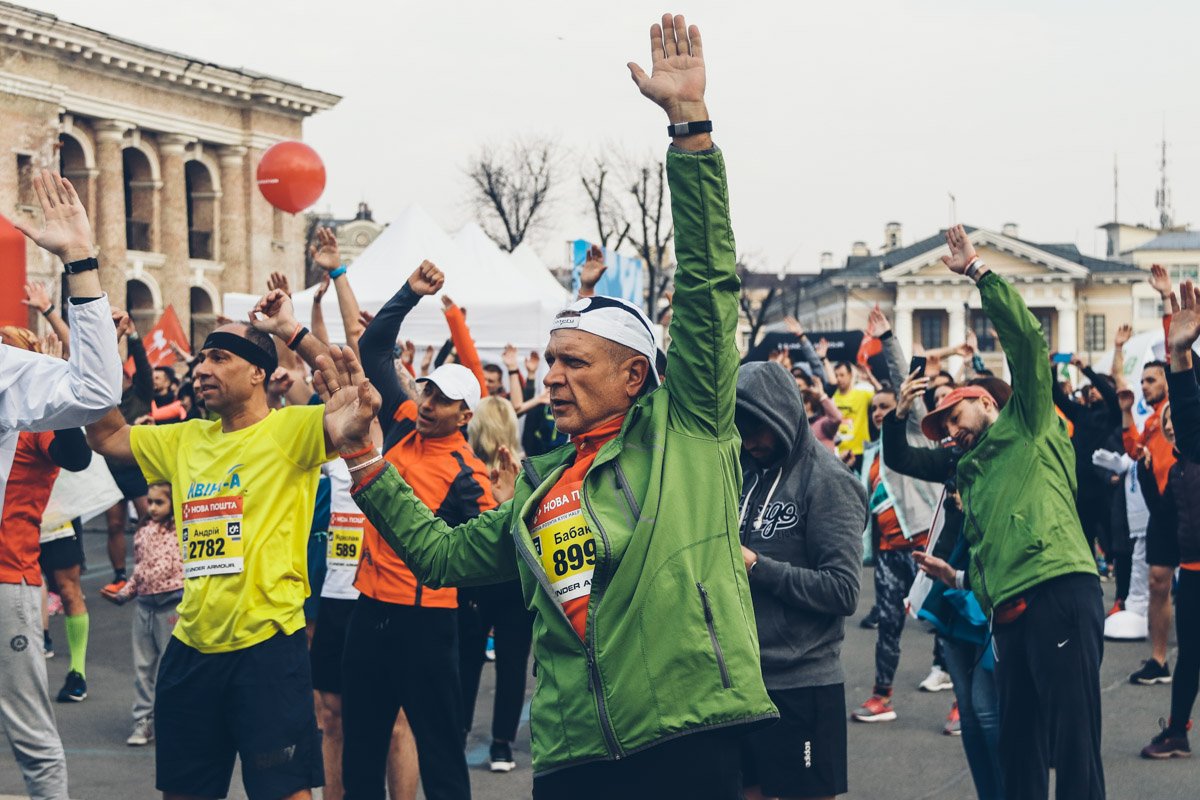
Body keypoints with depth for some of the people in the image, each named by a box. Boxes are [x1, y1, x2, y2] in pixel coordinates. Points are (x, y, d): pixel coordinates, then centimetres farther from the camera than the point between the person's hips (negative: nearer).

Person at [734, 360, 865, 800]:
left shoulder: (827, 481, -10)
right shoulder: (747, 474, 10)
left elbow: (844, 590, -17)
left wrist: (756, 566, -18)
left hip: (801, 685, -6)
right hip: (743, 677, 6)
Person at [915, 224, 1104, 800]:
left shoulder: (1028, 425, 10)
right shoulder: (971, 472, 30)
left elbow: (1025, 337, -3)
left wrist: (979, 271, -3)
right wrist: (959, 579, 15)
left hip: (1061, 592, -8)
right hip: (1008, 613, 8)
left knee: (1075, 743, -10)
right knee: (1018, 747, 8)